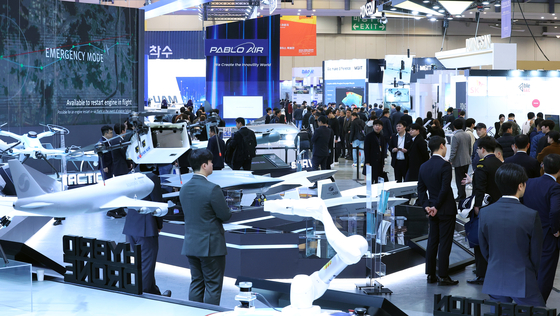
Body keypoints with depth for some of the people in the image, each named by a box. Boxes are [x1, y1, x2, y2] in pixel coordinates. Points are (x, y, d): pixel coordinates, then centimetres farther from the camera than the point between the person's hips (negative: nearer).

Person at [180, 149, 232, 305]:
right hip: (211, 246, -7)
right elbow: (226, 216, -14)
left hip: (190, 245, 7)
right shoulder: (212, 189, -19)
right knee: (213, 286, 2)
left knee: (196, 284, 15)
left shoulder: (184, 188, 5)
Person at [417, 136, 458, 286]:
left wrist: (426, 206, 4)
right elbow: (445, 189, -20)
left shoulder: (423, 166, 6)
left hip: (433, 211, 7)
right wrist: (436, 207, -11)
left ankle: (431, 275, 16)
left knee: (432, 242, 12)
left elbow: (421, 189, 7)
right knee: (444, 243, -1)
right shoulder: (444, 165, -16)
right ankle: (443, 276, 2)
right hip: (446, 210, -7)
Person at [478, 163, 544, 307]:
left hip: (495, 282, 4)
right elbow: (536, 256, -5)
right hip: (523, 282, -4)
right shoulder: (531, 216, -15)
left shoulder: (485, 213, -5)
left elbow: (484, 250, 5)